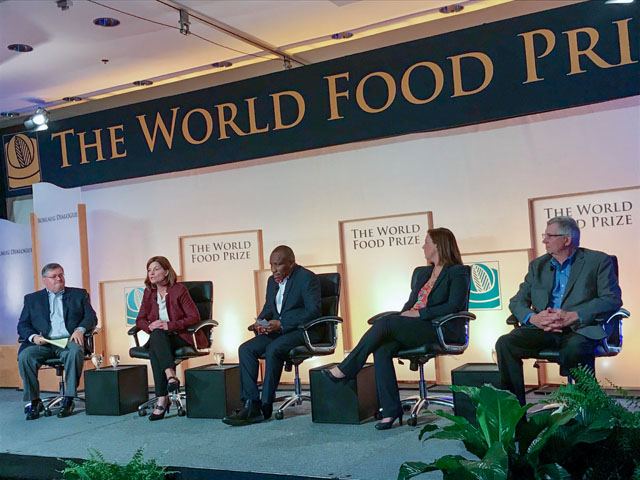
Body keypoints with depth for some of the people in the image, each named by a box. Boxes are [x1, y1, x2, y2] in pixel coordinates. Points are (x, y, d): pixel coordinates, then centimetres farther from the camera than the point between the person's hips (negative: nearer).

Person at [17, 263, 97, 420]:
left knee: (75, 352, -35)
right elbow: (22, 325, 13)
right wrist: (33, 336, -10)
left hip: (68, 341, -1)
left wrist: (80, 329, -12)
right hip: (43, 343, 1)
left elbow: (91, 317, 10)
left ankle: (68, 400, -27)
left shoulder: (79, 294, 19)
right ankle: (34, 401, -14)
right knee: (24, 357, -29)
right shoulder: (32, 299, 20)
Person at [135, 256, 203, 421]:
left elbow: (194, 317, -10)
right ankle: (171, 376, -49)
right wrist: (149, 326, -10)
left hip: (180, 337, -4)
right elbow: (140, 319, 15)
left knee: (155, 345, -35)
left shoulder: (179, 290, -4)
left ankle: (162, 399, -39)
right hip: (159, 338, 4)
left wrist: (169, 325, -19)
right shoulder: (149, 293, 12)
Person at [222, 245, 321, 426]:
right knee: (246, 349, -15)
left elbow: (314, 310, -17)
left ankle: (265, 406, -23)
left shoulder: (307, 278, -9)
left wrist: (281, 324, -22)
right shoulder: (272, 280, 16)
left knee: (273, 349, -33)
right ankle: (251, 405, -20)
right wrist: (260, 321, -2)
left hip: (303, 330, -8)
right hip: (277, 330, 8)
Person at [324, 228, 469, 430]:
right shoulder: (422, 272, 25)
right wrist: (405, 313, 1)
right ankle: (391, 411, -22)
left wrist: (419, 313, -15)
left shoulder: (457, 273, 1)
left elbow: (453, 306, -12)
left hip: (442, 330, -7)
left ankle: (345, 369, -17)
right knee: (382, 349, -24)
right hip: (413, 329, 7)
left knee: (386, 322, -27)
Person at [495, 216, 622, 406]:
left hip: (580, 328, -4)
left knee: (574, 348, -40)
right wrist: (533, 318, -11)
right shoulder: (538, 265, 20)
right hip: (543, 329, 4)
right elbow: (517, 301, 14)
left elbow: (612, 299, -6)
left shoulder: (598, 261, 6)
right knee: (505, 344, -23)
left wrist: (572, 316, -18)